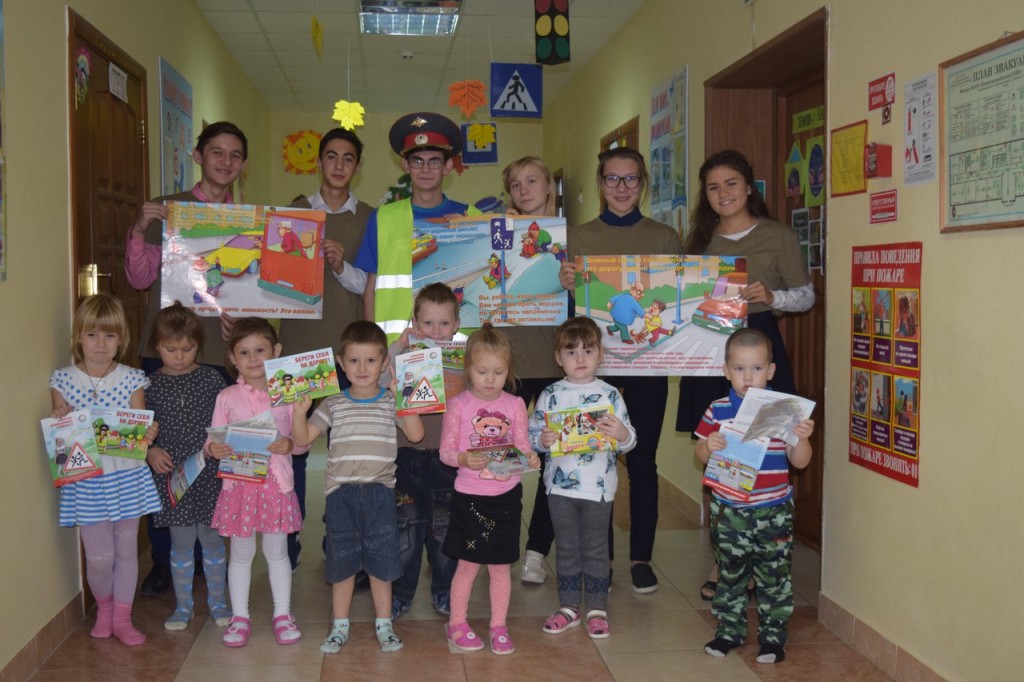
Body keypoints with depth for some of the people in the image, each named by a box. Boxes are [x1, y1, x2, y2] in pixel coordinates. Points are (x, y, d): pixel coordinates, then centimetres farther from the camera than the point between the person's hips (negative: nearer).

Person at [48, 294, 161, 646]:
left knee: (127, 549, 10)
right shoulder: (63, 381, -3)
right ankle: (103, 607, 32)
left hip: (127, 478, 1)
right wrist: (58, 423, -20)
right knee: (99, 557, 3)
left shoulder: (132, 380, -3)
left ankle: (122, 617, 27)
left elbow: (141, 430, -2)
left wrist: (149, 434, -24)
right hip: (86, 481, -1)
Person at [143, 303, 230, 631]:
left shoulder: (211, 379, -2)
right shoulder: (151, 384, 1)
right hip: (171, 474, 1)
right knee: (181, 540, 9)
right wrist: (150, 451, -11)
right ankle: (183, 605, 24)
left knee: (211, 536, 9)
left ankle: (217, 600, 25)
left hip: (209, 473, -1)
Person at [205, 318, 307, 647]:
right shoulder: (227, 397, 1)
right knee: (241, 552, 11)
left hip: (276, 481, 0)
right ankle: (239, 617, 23)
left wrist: (289, 444, -19)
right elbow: (214, 440, 4)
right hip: (238, 482, 1)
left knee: (277, 550, 10)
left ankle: (282, 614, 22)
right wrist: (213, 449, -18)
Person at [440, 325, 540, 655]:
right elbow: (445, 450, -6)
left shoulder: (515, 405, 0)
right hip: (470, 496, -2)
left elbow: (523, 447, 0)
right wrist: (464, 459, -26)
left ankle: (499, 626, 25)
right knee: (468, 564, 7)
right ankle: (457, 624, 25)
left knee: (501, 565, 10)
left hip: (506, 496, 2)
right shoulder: (459, 405, -6)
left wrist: (530, 459, -22)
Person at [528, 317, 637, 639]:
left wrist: (622, 434, -24)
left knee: (596, 548, 9)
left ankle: (597, 609, 22)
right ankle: (568, 606, 26)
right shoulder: (550, 395, 0)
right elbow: (531, 434, 2)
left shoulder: (609, 394, -2)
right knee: (566, 548, 13)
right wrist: (543, 440, -20)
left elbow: (628, 441, -2)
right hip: (560, 485, 1)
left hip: (598, 487, -1)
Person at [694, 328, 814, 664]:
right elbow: (700, 455, 4)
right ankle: (729, 630, 30)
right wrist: (708, 447, -18)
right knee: (729, 573, 14)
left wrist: (802, 437, -21)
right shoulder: (717, 410, -2)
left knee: (774, 576, 8)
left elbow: (799, 462, -2)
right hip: (728, 511, 1)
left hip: (774, 512, -1)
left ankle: (773, 635, 24)